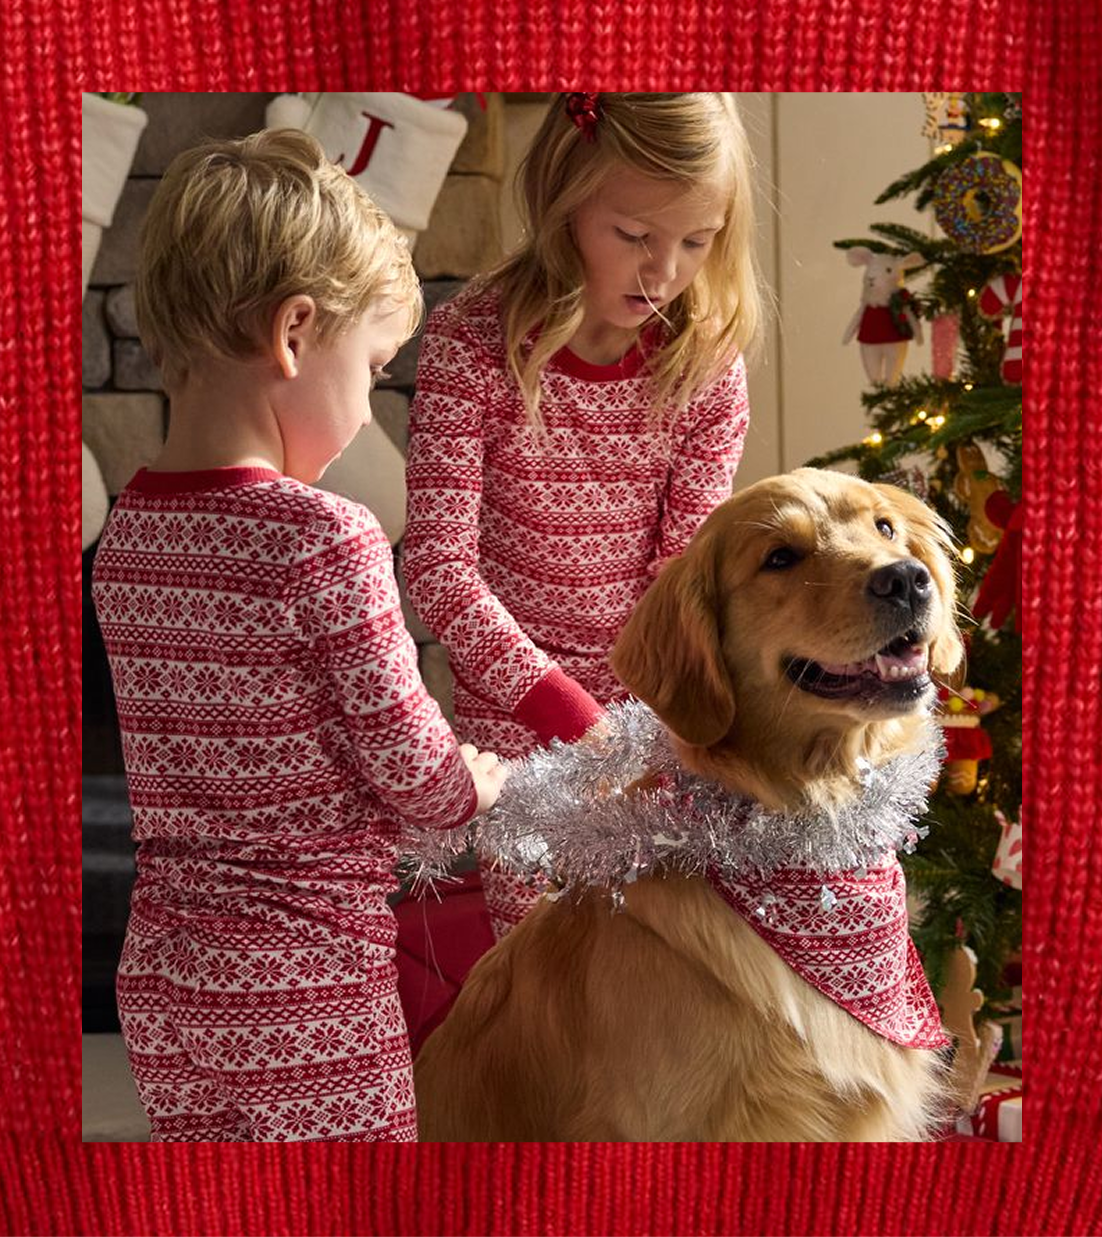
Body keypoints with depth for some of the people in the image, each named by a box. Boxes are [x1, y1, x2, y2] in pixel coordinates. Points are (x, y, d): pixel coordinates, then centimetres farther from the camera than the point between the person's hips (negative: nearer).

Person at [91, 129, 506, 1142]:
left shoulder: (124, 535, 2)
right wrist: (479, 781, 9)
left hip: (162, 980, 7)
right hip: (308, 990, -6)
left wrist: (450, 767, 12)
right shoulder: (324, 538, -20)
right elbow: (416, 773, -14)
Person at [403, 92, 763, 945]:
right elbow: (440, 565, -22)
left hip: (649, 688, 2)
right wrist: (568, 712, -30)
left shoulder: (707, 359, -9)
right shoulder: (474, 346, -18)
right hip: (512, 701, -2)